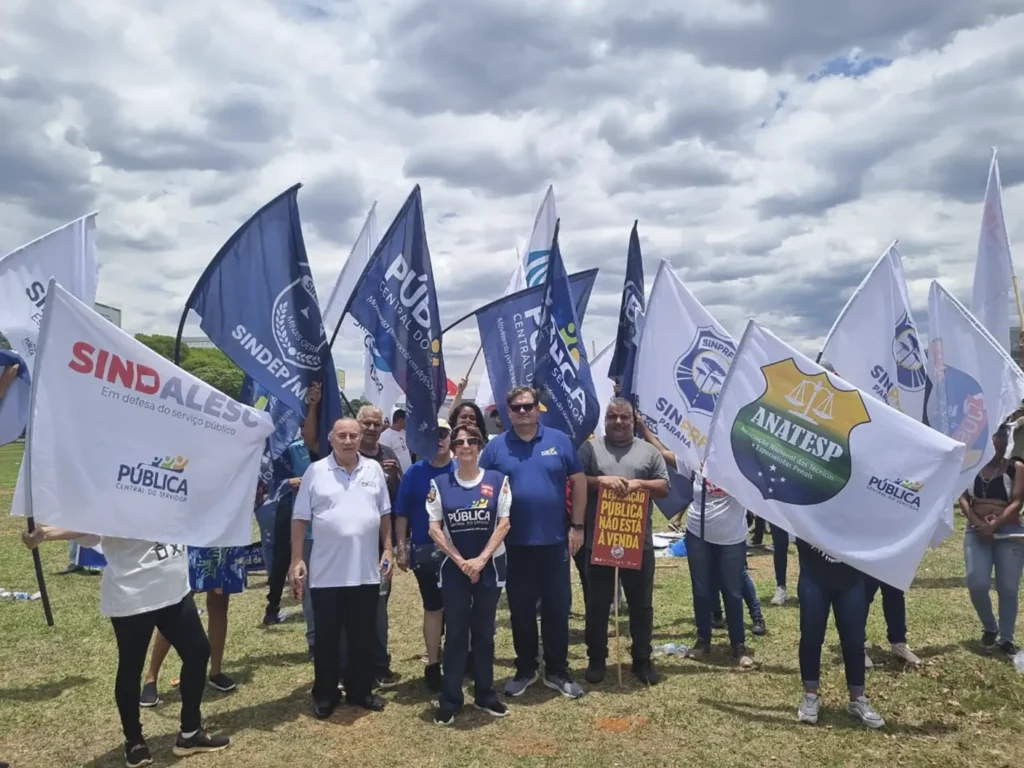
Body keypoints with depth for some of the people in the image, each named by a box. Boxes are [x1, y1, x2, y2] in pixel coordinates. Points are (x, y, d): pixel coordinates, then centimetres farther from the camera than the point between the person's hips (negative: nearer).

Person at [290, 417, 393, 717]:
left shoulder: (374, 470, 4)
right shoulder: (316, 471, -4)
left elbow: (385, 514, 11)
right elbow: (300, 519, -2)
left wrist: (388, 549, 6)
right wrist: (296, 560, -6)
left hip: (366, 571, 2)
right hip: (326, 572, -2)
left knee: (363, 637, 13)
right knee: (327, 638, 10)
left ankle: (360, 690, 29)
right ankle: (325, 695, 25)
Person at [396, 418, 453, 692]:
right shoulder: (414, 472, -1)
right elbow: (402, 514, 1)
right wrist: (401, 547, -4)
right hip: (426, 552, -1)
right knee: (433, 608, 8)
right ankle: (433, 665, 20)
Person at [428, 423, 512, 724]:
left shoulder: (498, 480, -2)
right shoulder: (439, 483, -2)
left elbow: (504, 523, -5)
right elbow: (434, 528, -3)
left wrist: (481, 559, -12)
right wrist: (460, 561, -10)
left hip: (490, 566, 0)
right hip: (454, 568, 0)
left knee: (484, 632, 10)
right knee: (456, 634, 5)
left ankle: (485, 694, 24)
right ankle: (450, 700, 15)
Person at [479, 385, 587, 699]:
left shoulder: (559, 441, 0)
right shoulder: (495, 447, 0)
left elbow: (579, 482, 3)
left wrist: (577, 526, 0)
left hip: (555, 541, 0)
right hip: (515, 544, 0)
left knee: (557, 608, 9)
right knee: (521, 610, 11)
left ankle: (558, 672, 24)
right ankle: (525, 670, 27)